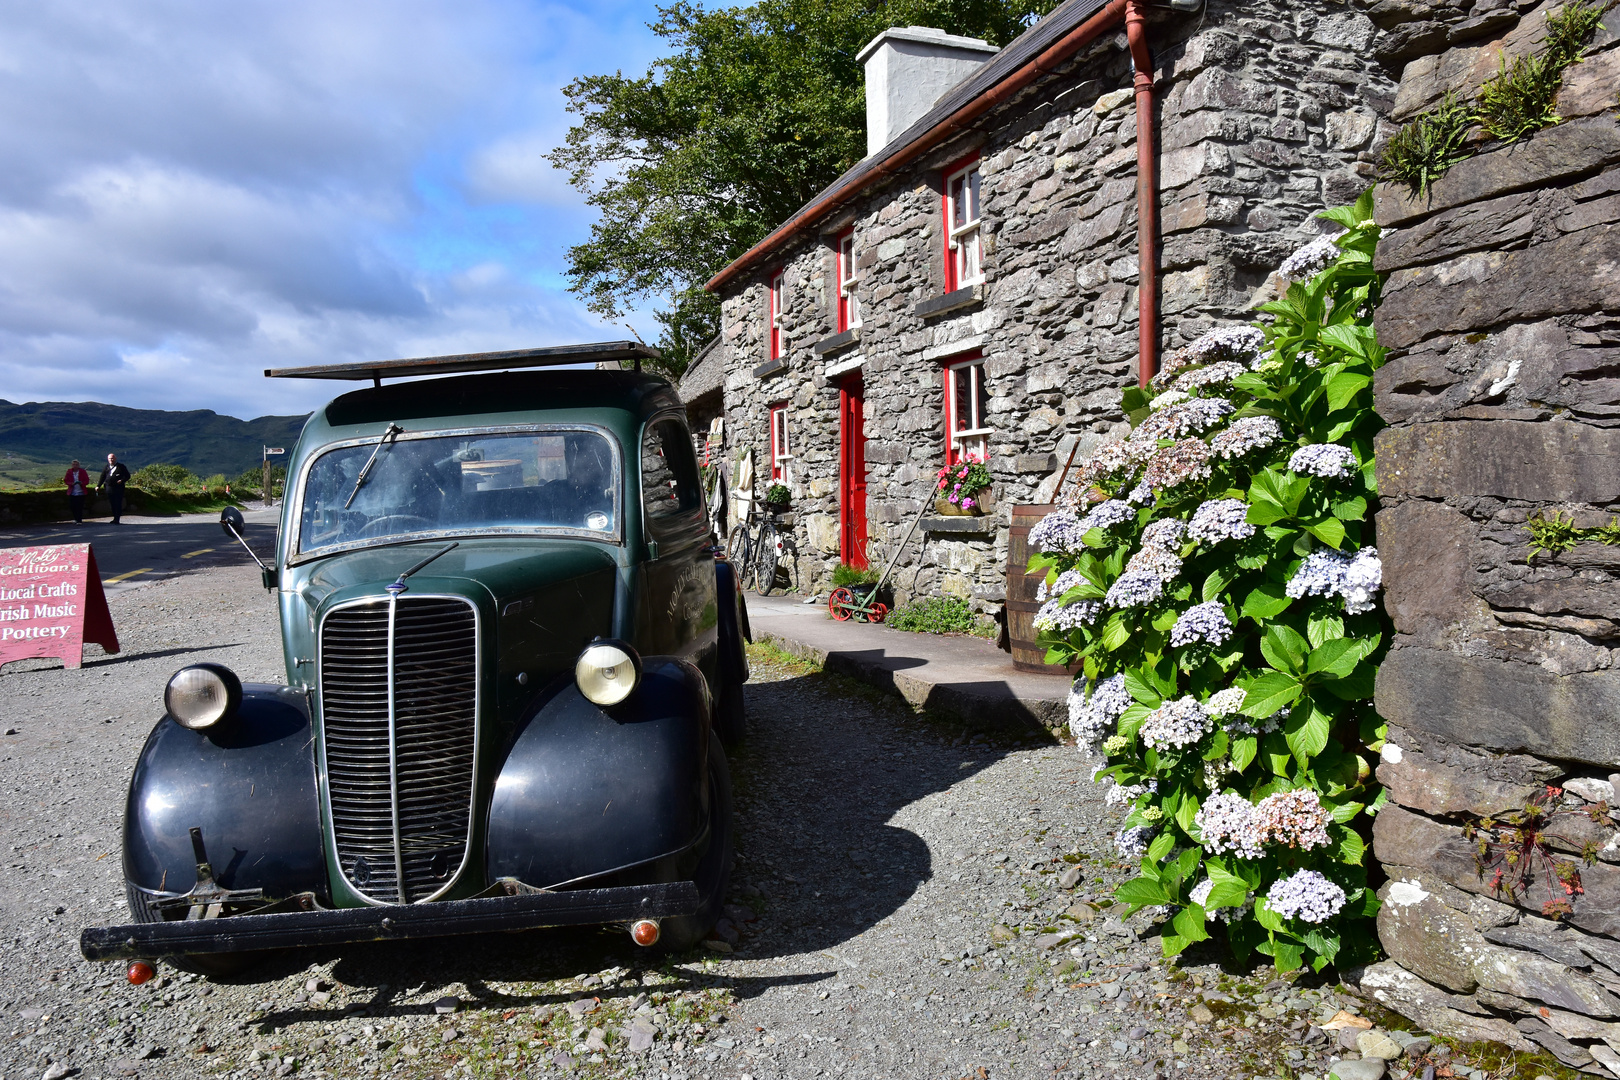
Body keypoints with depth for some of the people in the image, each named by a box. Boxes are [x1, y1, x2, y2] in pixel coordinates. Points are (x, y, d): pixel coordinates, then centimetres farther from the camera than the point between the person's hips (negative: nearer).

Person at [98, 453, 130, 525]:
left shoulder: (121, 467, 5)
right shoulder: (106, 467, 15)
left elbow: (127, 476, 3)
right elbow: (102, 477, 17)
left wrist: (122, 480, -14)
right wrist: (98, 486, 11)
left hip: (118, 488, -4)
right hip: (109, 488, 4)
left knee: (118, 504, -5)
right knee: (112, 504, 4)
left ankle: (117, 520, -4)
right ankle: (115, 519, 10)